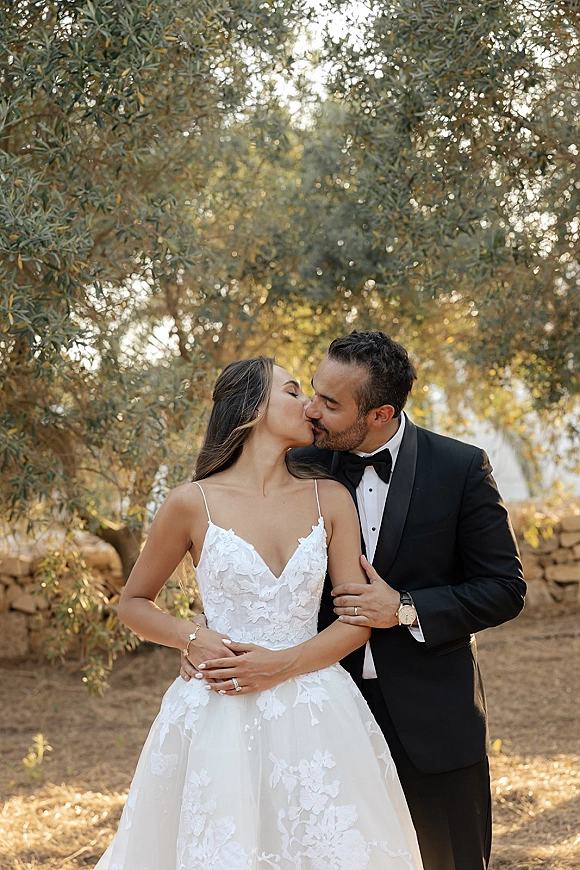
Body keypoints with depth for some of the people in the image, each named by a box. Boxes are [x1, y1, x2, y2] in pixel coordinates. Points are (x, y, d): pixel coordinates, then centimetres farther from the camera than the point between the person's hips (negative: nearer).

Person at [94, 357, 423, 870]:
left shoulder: (330, 499, 4)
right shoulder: (194, 503, -2)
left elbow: (357, 619, 2)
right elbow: (134, 603, 9)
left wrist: (282, 664, -13)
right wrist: (192, 639, -10)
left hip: (317, 721, 2)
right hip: (222, 724, -2)